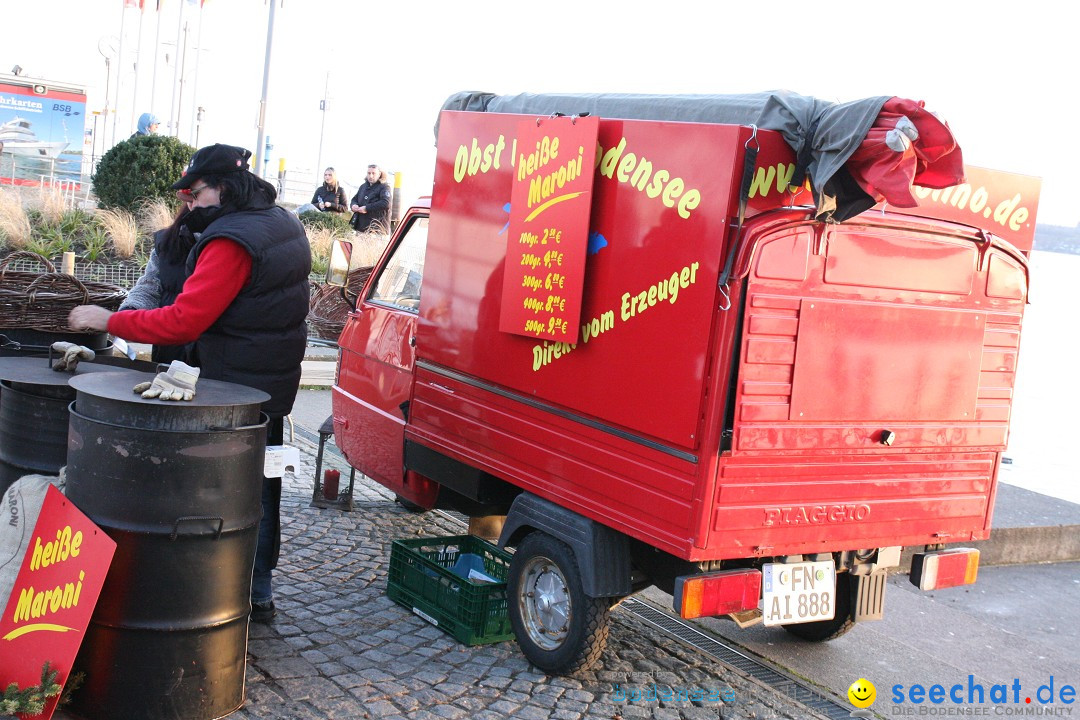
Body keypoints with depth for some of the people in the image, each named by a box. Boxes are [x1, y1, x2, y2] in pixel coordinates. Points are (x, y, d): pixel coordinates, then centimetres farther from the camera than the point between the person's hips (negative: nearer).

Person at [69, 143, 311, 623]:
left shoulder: (231, 241, -20)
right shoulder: (284, 225, 11)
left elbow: (183, 321, -25)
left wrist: (109, 321, -18)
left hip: (233, 392, -10)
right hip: (273, 387, 10)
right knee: (259, 490, 16)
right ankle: (258, 593, 27)